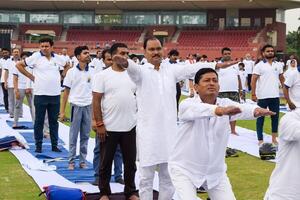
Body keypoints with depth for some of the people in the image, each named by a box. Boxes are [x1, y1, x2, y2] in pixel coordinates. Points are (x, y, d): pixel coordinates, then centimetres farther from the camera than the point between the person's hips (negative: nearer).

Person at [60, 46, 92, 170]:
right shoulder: (72, 72, -1)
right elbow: (66, 92, 2)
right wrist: (62, 111, -1)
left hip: (88, 106, 2)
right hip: (76, 105, -2)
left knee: (85, 136, 7)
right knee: (73, 135, 4)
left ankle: (83, 160, 16)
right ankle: (71, 161, 11)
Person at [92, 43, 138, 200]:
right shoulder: (103, 75, -5)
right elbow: (96, 101, -7)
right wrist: (99, 124, -12)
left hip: (130, 127, 4)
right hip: (109, 127, -3)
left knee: (130, 162, 12)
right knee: (106, 162, 7)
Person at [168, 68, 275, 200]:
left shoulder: (226, 104, -6)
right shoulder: (187, 105, -16)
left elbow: (242, 108, -27)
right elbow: (198, 110, -40)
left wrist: (256, 110, -51)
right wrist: (220, 110, -60)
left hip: (215, 171, 4)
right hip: (185, 169, -4)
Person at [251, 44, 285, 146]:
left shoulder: (278, 65, 8)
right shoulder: (259, 66, -5)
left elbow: (282, 79, 14)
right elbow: (253, 80, -8)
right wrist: (253, 94, -14)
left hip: (275, 96, 4)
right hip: (262, 97, -4)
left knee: (275, 117, 8)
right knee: (260, 118, 4)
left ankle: (274, 139, 18)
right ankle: (260, 140, 11)